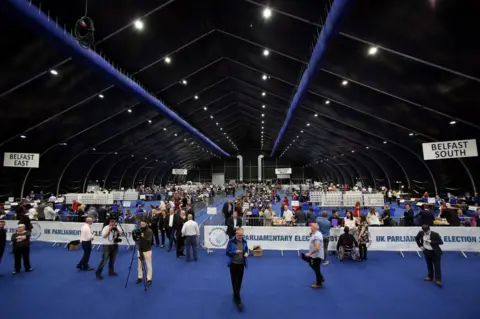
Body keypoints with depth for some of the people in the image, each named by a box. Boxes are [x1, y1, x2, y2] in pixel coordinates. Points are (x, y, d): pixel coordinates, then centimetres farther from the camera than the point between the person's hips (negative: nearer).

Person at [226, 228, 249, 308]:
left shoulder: (244, 241, -3)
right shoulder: (231, 241, -14)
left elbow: (246, 250, 9)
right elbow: (227, 252, -10)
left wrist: (246, 253, -13)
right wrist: (235, 252, -25)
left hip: (241, 264, 4)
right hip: (233, 264, -4)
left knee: (239, 280, 15)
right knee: (235, 281, -2)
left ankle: (236, 295, 36)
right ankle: (238, 299, 5)